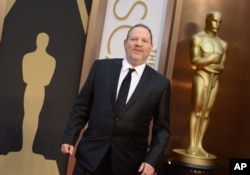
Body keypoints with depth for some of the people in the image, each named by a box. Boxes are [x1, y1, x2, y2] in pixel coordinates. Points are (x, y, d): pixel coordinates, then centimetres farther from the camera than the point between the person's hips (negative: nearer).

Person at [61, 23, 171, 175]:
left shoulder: (160, 83, 0)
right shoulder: (101, 67, 3)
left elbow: (162, 128, 2)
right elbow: (82, 106, 7)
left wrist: (152, 160, -7)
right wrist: (69, 138, 1)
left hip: (129, 162, 0)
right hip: (91, 155, 1)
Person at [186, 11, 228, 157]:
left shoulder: (223, 44, 14)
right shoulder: (197, 38, 0)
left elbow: (222, 67, 9)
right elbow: (194, 61, -9)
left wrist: (205, 63, -7)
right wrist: (212, 58, -10)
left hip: (215, 79, 5)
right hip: (201, 77, -5)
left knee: (207, 113, 3)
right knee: (197, 111, -7)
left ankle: (200, 145, 6)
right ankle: (192, 145, -4)